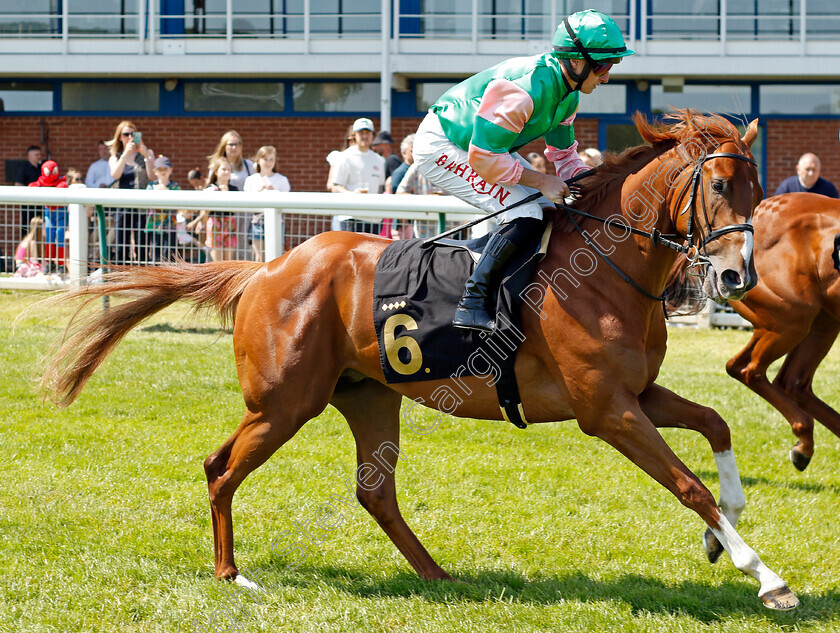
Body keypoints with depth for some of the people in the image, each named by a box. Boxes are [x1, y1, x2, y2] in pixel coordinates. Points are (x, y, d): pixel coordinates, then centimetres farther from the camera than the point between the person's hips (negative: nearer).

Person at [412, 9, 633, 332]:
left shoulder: (568, 95, -1)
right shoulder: (528, 89, -33)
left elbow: (564, 157, 12)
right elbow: (483, 158, -31)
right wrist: (542, 181, -24)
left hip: (487, 143, 10)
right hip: (440, 148, -10)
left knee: (549, 209, 5)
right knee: (525, 214, -23)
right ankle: (471, 304, -23)